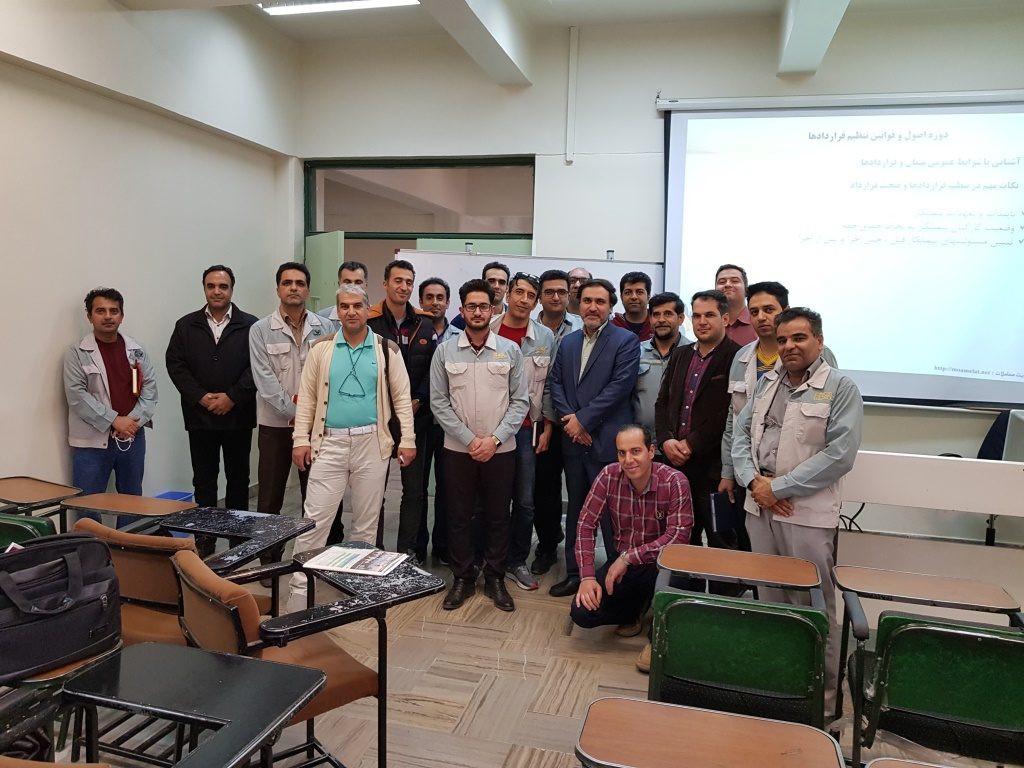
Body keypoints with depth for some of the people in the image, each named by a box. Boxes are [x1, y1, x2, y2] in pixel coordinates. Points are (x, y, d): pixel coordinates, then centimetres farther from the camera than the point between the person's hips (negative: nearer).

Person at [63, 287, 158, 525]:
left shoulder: (137, 351, 8)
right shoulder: (76, 353, -3)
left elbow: (149, 388, 2)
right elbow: (77, 395, -11)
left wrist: (134, 420, -13)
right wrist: (114, 421, -17)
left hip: (133, 437, 4)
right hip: (92, 441, -4)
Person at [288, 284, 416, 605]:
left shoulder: (387, 349, 2)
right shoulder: (321, 348, 3)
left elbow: (401, 397, 3)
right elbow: (307, 396, 4)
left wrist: (407, 440, -2)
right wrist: (300, 439, -2)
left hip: (372, 444, 0)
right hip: (329, 443, 0)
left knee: (366, 521, 11)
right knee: (315, 519, -1)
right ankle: (300, 591, 8)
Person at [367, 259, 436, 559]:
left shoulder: (425, 324, 5)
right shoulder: (369, 322, -5)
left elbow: (433, 370, 6)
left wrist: (417, 401, -7)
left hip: (415, 416, 3)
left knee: (414, 488, 9)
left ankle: (408, 549, 21)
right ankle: (374, 550, 19)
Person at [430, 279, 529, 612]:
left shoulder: (510, 351, 0)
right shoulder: (445, 351, -1)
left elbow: (520, 401, -1)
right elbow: (438, 402, -3)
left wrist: (494, 439, -11)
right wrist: (469, 439, -10)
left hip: (501, 449, 0)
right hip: (458, 449, 0)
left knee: (497, 516, 9)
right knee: (459, 515, 9)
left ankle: (495, 578, 25)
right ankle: (462, 578, 24)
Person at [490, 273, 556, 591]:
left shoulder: (545, 338, 2)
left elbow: (549, 385, 6)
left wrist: (547, 427, 3)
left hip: (526, 428, 1)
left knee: (524, 499, 5)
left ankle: (517, 561, 21)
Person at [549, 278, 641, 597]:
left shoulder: (626, 341, -4)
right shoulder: (567, 342, 14)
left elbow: (619, 386, -14)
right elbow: (556, 384, 8)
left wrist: (582, 419, -14)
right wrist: (569, 420, -8)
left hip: (608, 441, -6)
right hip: (574, 439, 6)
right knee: (576, 508, 15)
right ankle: (574, 572, 26)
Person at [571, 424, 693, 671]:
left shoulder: (674, 481, -20)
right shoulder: (609, 476, -11)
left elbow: (679, 536, -27)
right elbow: (586, 524, -9)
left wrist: (629, 557, -30)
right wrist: (587, 577, -16)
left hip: (660, 565, -3)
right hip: (622, 565, 3)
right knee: (581, 613, -14)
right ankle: (637, 609, 17)